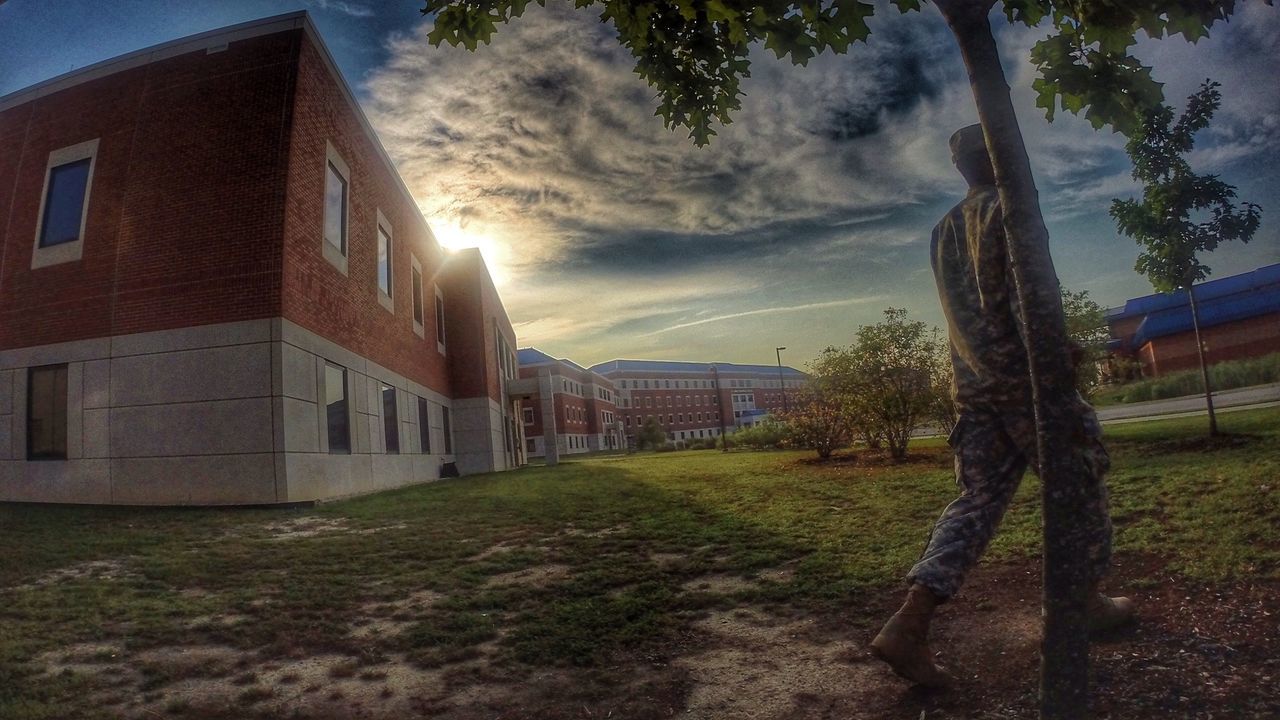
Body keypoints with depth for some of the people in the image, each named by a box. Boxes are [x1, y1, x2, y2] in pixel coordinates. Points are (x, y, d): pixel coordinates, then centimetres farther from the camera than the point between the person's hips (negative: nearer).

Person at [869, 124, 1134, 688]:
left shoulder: (943, 230, 19)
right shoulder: (1010, 209, -5)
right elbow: (1027, 300, -17)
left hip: (971, 384, 7)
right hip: (1023, 375, -7)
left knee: (977, 500, 4)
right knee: (1080, 484, 14)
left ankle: (908, 626, -6)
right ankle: (1086, 603, 29)